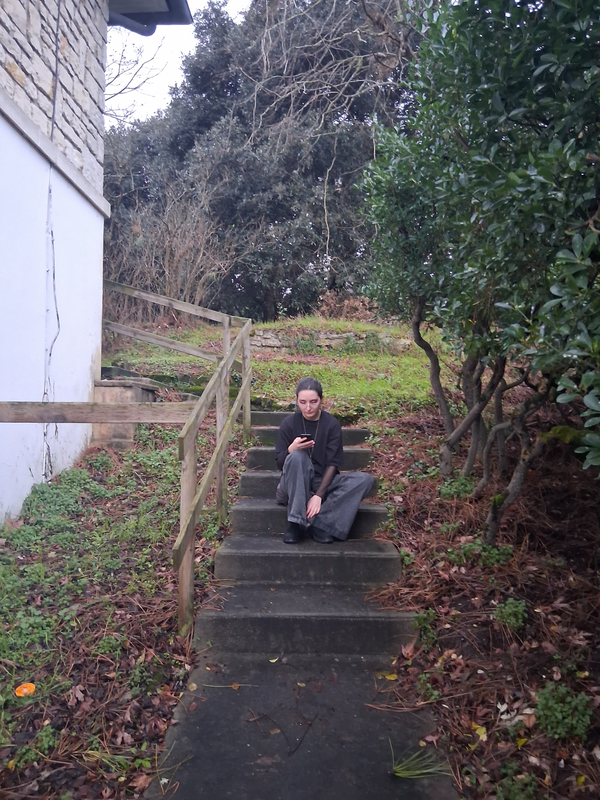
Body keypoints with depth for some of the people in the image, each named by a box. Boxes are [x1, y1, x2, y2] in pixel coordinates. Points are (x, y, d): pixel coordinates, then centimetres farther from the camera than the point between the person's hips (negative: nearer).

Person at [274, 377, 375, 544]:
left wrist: (319, 495, -21)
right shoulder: (289, 423, -4)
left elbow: (333, 464, -9)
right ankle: (296, 522, -30)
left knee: (364, 480, -23)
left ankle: (319, 523, -26)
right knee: (297, 456, -33)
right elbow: (279, 463, -3)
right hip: (294, 486, -1)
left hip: (323, 482, 2)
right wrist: (291, 449, -26)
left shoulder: (332, 424, -4)